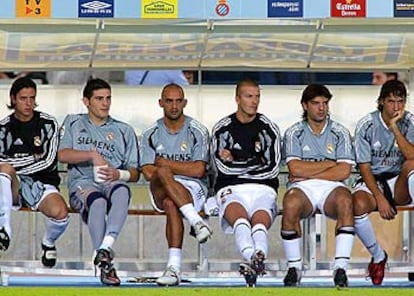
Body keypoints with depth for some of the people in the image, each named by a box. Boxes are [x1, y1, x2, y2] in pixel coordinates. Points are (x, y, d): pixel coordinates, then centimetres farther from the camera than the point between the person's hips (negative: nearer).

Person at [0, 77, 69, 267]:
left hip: (43, 185, 0)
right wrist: (32, 158, -14)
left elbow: (49, 162, -7)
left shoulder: (48, 124, 4)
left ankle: (49, 242, 6)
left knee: (60, 213, -33)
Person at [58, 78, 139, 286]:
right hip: (83, 182, -1)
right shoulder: (73, 123, 23)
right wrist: (92, 155, -9)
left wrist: (118, 174, -7)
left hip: (112, 183, 1)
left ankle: (105, 248, -55)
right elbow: (63, 155, 5)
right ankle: (104, 264, -45)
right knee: (98, 202, -39)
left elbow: (134, 173, 16)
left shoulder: (124, 131, 24)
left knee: (121, 191, -39)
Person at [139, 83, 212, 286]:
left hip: (193, 189, -2)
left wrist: (165, 163, -4)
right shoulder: (151, 134, 12)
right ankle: (197, 222, -45)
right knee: (163, 174, -36)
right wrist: (184, 168, -4)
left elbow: (198, 170, -6)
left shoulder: (197, 132, 6)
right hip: (160, 190, 2)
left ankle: (174, 267, -47)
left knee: (171, 203, -38)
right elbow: (149, 173, 0)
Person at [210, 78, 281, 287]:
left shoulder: (269, 129, 14)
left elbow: (272, 170, 4)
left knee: (260, 220, -33)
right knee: (239, 216, -37)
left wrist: (236, 164, 4)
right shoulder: (222, 129, 12)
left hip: (262, 189, 1)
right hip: (231, 189, -1)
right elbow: (223, 168, -1)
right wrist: (256, 162, 3)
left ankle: (254, 263, -63)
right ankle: (254, 259, -65)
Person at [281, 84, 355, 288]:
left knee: (344, 200, -36)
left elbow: (344, 172, -2)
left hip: (331, 187, 1)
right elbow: (296, 169, -5)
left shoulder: (340, 133, 11)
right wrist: (330, 164, -1)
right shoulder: (294, 133, 10)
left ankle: (341, 267, -37)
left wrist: (308, 172, -5)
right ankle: (294, 267, -21)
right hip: (302, 188, -1)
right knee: (290, 203, -36)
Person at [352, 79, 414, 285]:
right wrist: (380, 198, -17)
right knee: (359, 205, -35)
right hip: (372, 182, -1)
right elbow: (364, 167, -8)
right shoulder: (367, 125, -8)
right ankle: (378, 256, -10)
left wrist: (394, 128, -26)